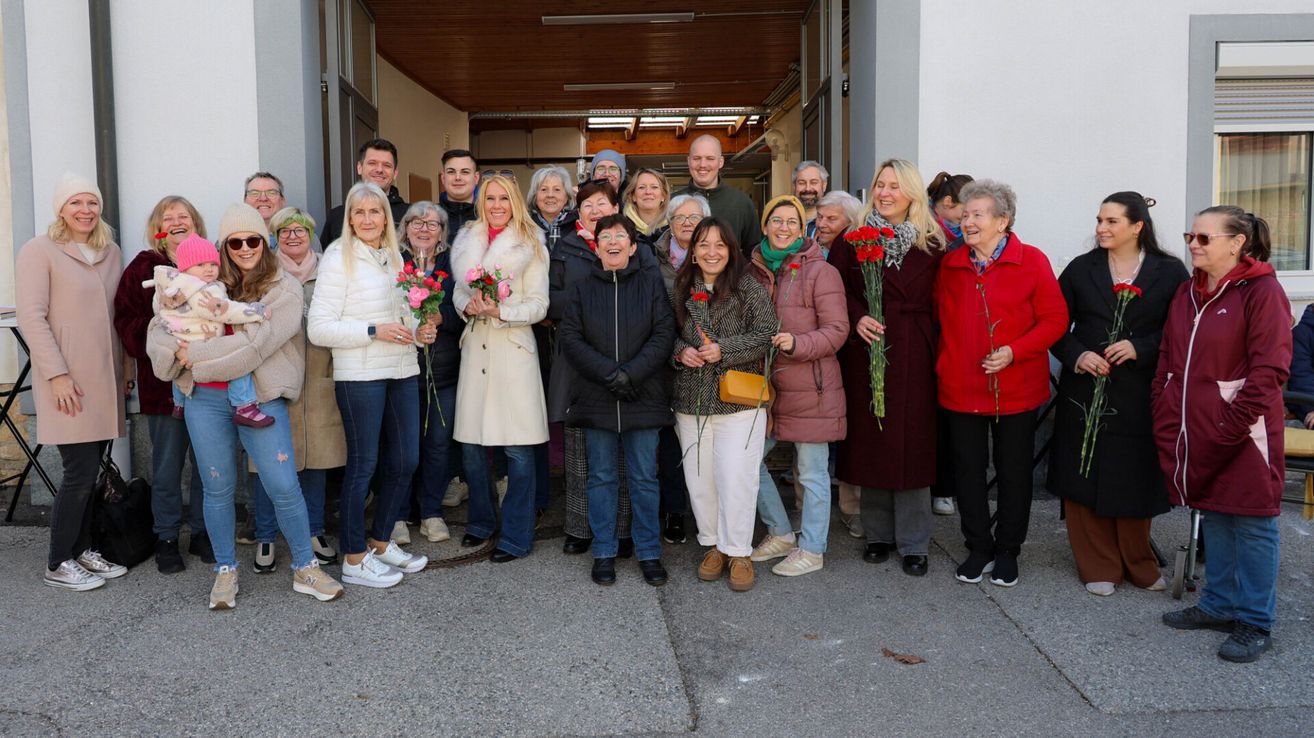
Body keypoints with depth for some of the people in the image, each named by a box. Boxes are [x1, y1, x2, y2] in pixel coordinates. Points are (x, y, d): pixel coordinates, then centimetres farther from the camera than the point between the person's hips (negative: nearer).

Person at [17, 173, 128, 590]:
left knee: (91, 469, 9)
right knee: (81, 470, -6)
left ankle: (81, 549, 22)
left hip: (105, 380, 6)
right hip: (67, 383, -6)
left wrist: (125, 368, 15)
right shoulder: (39, 251, -5)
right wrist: (57, 374, -16)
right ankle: (58, 564, 7)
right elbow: (32, 318, -11)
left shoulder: (110, 252, 13)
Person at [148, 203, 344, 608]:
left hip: (261, 397, -3)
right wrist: (177, 350, -14)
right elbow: (158, 330, 8)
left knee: (284, 486, -3)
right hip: (206, 399, 3)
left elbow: (255, 343, -13)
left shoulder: (284, 288, -1)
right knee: (218, 488, 10)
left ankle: (305, 569, 14)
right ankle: (225, 571, 26)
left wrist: (195, 355, -10)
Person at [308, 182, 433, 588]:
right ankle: (354, 559, 13)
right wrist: (374, 331, -19)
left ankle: (381, 542, 27)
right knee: (363, 464, 0)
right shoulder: (338, 259, -7)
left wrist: (418, 331, 5)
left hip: (402, 371, 7)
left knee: (405, 460, 10)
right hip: (360, 375, -7)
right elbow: (318, 328, -13)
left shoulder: (394, 257, 14)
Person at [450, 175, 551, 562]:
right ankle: (481, 520, 28)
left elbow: (539, 305, -4)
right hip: (475, 346, 4)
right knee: (470, 444, 7)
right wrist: (468, 307, -5)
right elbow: (459, 291, 16)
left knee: (518, 449, -3)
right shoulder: (468, 241, 12)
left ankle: (516, 536, 9)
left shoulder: (531, 245, 0)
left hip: (513, 347, -4)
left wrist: (500, 311, -18)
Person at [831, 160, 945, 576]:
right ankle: (878, 534, 22)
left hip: (913, 355, -1)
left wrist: (934, 351, -8)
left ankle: (913, 543, 13)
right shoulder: (853, 240, 5)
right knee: (869, 441, 6)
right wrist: (857, 318, -16)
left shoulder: (931, 245, 4)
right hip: (867, 351, 1)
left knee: (912, 444, 1)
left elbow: (938, 304, 1)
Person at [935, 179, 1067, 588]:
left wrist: (1015, 351, -19)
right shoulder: (950, 264, 4)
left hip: (1015, 388, -3)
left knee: (1014, 473, 10)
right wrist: (944, 362, 1)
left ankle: (1007, 550, 27)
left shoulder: (1032, 261, -7)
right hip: (960, 388, 3)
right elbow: (940, 318, 12)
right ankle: (979, 548, 27)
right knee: (968, 471, 10)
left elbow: (1055, 319, -8)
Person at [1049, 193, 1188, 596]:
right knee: (1085, 479, 3)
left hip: (1140, 395, -1)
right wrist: (1077, 356, -11)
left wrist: (1140, 348, -15)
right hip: (1085, 392, 1)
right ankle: (1099, 567, 16)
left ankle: (1138, 563, 26)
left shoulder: (1170, 272, 1)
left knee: (1135, 480, 4)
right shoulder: (1081, 269, 5)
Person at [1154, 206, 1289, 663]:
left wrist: (1233, 423, -18)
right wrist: (1164, 415, 6)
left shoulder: (1261, 292, -10)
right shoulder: (1187, 292, 11)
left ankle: (1255, 624, 13)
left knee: (1251, 525, 2)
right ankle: (1219, 604, 29)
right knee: (1213, 518, 16)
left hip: (1241, 435, -7)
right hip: (1195, 432, 7)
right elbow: (1168, 357, 14)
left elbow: (1270, 368, -15)